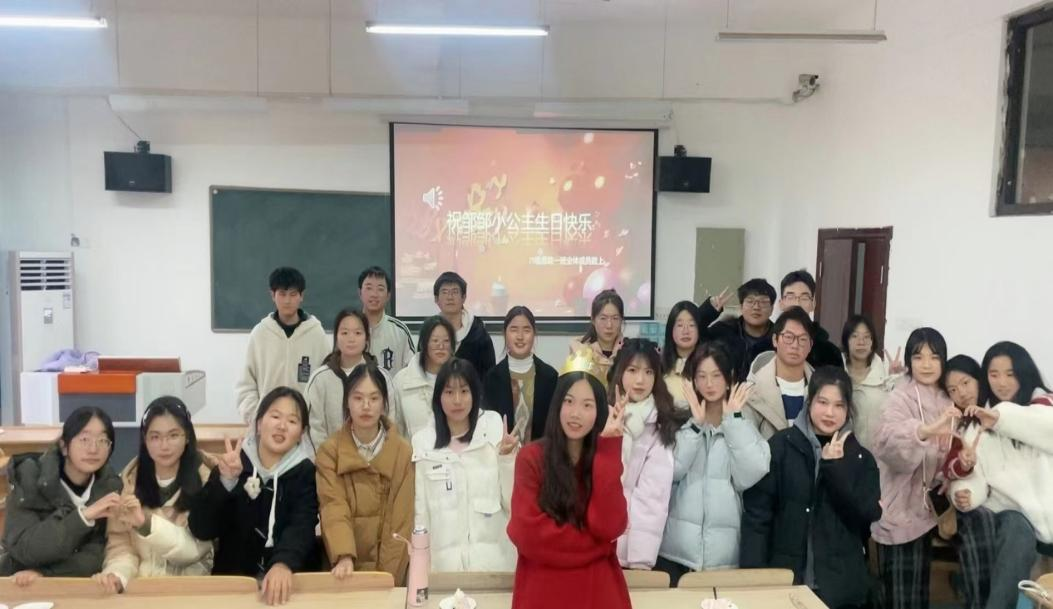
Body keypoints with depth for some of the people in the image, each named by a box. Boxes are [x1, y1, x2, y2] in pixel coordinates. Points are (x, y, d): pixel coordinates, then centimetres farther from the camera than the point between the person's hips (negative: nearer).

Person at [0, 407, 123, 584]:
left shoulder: (111, 488, -5)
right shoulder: (30, 478, -10)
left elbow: (96, 556, -8)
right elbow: (22, 548, -18)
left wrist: (43, 573, -21)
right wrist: (83, 515, -28)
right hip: (20, 587, -2)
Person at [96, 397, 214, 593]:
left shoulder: (204, 477, -4)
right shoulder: (130, 478, 4)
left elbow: (195, 549, -9)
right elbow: (120, 543, 1)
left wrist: (146, 523, -23)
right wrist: (117, 574, -20)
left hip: (189, 585, -2)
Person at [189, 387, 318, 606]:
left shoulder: (305, 472, -2)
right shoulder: (232, 465, 1)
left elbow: (302, 526, -17)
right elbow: (201, 530, -5)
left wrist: (284, 563, -36)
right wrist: (225, 480, -20)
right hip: (234, 576, 1)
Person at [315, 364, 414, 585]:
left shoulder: (403, 451, -6)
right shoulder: (329, 451, -5)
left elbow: (401, 519, -8)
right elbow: (333, 507, -17)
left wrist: (388, 576, -16)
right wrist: (345, 556, -32)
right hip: (345, 571, 0)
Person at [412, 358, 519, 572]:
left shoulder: (496, 433, -3)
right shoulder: (422, 442, 0)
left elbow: (513, 502, -1)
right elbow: (420, 511, 5)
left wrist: (507, 458, -13)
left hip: (493, 561, -1)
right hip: (442, 563, 1)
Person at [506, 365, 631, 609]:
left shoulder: (605, 457, 3)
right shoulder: (531, 457, -6)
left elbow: (610, 527, -13)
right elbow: (527, 534, -15)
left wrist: (608, 449, -16)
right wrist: (595, 543, -11)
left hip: (598, 587, 3)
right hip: (542, 587, -2)